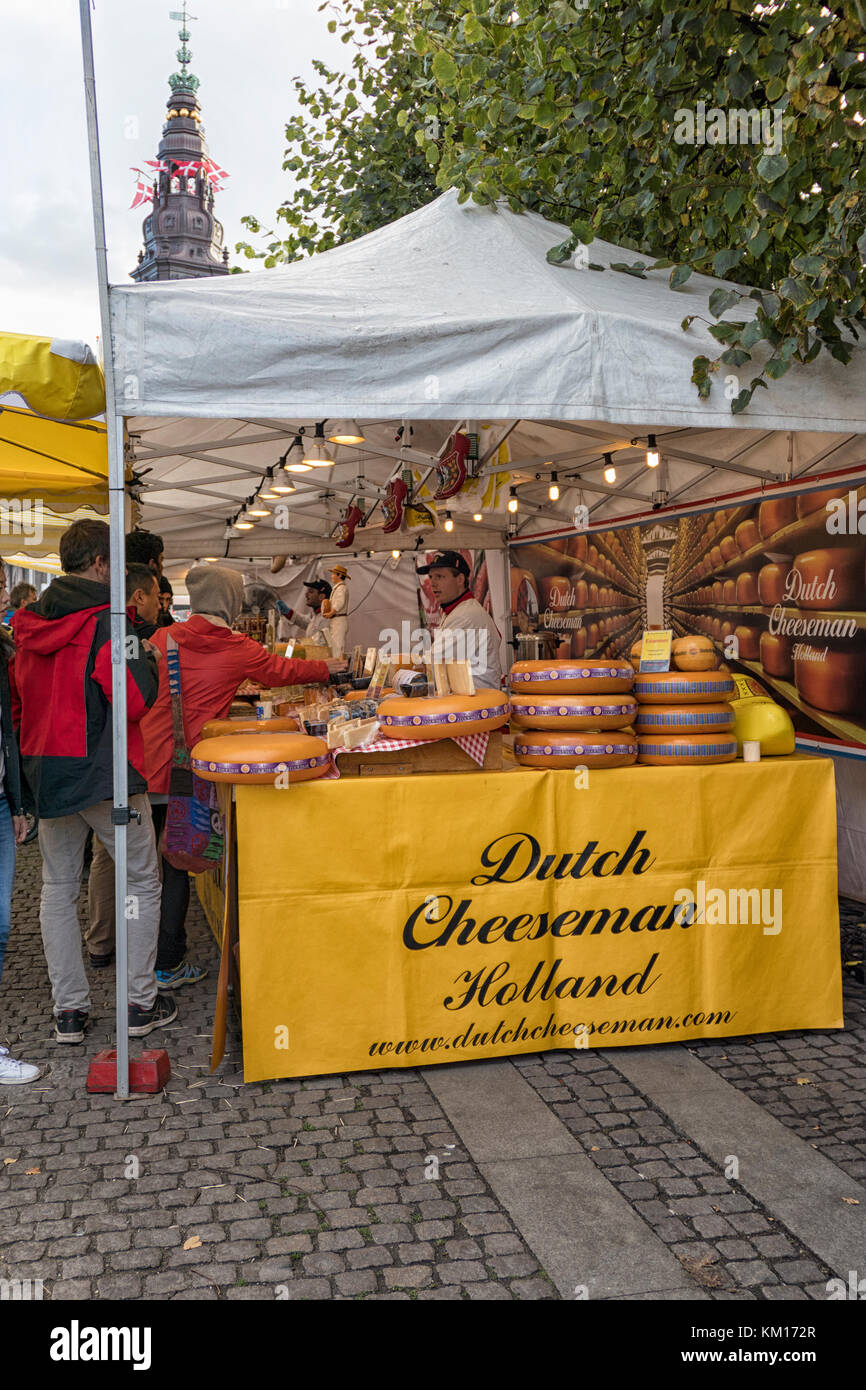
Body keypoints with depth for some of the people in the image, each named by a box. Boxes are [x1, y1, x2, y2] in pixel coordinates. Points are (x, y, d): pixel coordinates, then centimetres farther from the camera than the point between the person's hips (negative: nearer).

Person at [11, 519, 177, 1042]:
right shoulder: (108, 620, -14)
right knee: (142, 882, 9)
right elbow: (136, 699, -20)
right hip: (104, 772, -6)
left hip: (45, 774, 6)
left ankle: (69, 1010, 17)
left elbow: (18, 700, 13)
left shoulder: (29, 623, 7)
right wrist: (148, 661, -3)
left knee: (59, 889, 12)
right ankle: (140, 1002, 13)